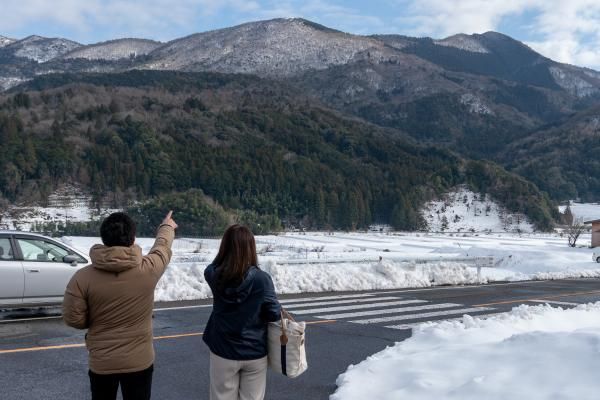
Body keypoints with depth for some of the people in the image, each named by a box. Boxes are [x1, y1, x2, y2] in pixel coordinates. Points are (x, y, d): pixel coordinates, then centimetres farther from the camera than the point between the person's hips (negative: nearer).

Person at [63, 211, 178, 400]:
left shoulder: (82, 277, -16)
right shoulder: (148, 269, -16)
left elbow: (73, 319, -8)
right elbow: (162, 247, 6)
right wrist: (167, 227, 27)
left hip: (101, 362, 1)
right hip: (139, 361, 0)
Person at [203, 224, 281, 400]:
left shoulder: (213, 274, -11)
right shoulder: (261, 278, -19)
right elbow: (274, 314, -11)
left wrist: (230, 242, 7)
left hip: (223, 351, 2)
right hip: (254, 352, -1)